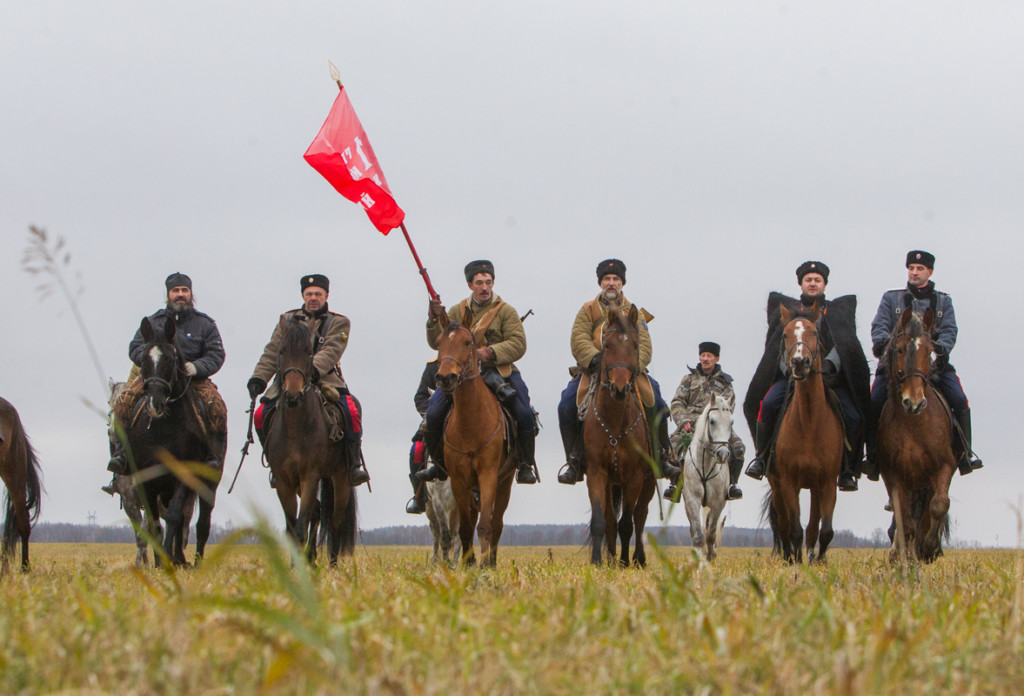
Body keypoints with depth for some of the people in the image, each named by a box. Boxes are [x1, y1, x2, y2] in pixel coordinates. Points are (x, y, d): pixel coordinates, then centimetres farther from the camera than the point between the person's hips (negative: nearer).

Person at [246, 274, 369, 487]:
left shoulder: (338, 323, 6)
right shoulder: (287, 320, 16)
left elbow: (331, 351, -12)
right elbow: (272, 353, 10)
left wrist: (313, 369, -32)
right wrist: (258, 378, -6)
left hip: (324, 379, -3)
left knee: (351, 412, -27)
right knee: (261, 416, -16)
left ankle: (354, 462, -10)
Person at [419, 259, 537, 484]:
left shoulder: (506, 311, 3)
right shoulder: (457, 311, 12)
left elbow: (518, 344, -7)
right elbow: (436, 343, 9)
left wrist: (491, 352, -21)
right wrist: (435, 318, -8)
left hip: (499, 372, -2)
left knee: (524, 414, -22)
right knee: (433, 413, -13)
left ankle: (526, 465, -2)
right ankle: (439, 464, 8)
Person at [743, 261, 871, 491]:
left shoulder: (839, 310, 13)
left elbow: (844, 344, -2)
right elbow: (778, 346, 3)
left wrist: (830, 365, -22)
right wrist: (789, 368, -17)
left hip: (831, 376, 0)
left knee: (853, 417, -21)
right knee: (767, 404, -28)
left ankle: (847, 471, -3)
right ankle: (761, 457, -9)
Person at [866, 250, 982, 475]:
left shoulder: (943, 301, 16)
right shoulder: (891, 298, 14)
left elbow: (949, 330, 1)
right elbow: (879, 325, 1)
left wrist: (941, 348, -22)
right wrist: (882, 341, -23)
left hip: (933, 362, 0)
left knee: (959, 400, -20)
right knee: (874, 402, -22)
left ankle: (964, 452, -10)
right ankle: (873, 453, -9)